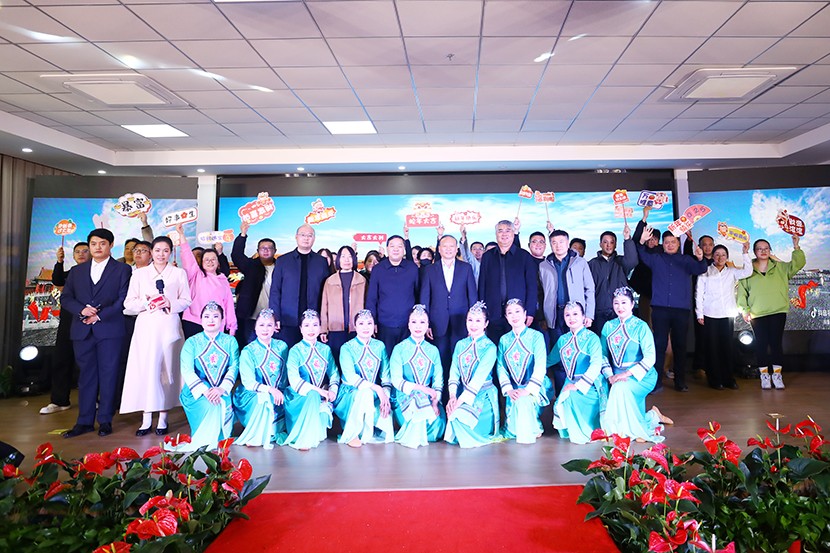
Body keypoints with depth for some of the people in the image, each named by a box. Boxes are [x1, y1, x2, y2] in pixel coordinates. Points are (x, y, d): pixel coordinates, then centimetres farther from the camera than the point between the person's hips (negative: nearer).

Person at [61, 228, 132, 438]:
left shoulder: (122, 269, 4)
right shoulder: (77, 271, 17)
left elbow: (123, 300, -4)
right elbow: (66, 298, 10)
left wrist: (100, 315, -12)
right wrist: (82, 310, -9)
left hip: (109, 329, -3)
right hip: (82, 331, 4)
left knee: (108, 375, 1)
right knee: (86, 375, 7)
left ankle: (105, 420, 9)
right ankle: (85, 421, 14)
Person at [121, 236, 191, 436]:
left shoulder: (179, 273, 10)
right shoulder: (139, 273, 13)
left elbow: (186, 301, 7)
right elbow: (129, 303, 8)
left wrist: (170, 303, -11)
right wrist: (147, 302, -9)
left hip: (169, 327, -1)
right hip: (146, 327, 1)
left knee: (167, 370, -1)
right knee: (145, 370, -4)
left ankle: (162, 419, 7)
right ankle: (146, 420, 2)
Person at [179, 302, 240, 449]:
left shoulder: (230, 341, 11)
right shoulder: (192, 342, 7)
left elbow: (234, 367, -1)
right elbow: (187, 371, -5)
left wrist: (221, 389, -20)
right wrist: (204, 391, -21)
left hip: (222, 391, 1)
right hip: (196, 392, -1)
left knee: (224, 404, -30)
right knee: (211, 405, -31)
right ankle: (202, 443, -9)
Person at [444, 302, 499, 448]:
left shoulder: (490, 347, -10)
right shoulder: (460, 345, 8)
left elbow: (479, 378, -18)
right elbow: (454, 372, 2)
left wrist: (461, 400, -23)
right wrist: (452, 396, -14)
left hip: (483, 396, -5)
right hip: (463, 393, 5)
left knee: (459, 415, -27)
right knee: (452, 415, -21)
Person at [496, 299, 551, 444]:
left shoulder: (536, 336, -5)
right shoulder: (504, 340, 7)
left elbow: (540, 366, -14)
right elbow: (501, 367, 1)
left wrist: (528, 390, -26)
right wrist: (508, 390, -15)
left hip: (535, 387, -4)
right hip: (514, 388, 4)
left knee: (523, 400, -34)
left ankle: (532, 430, -8)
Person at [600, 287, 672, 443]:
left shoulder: (640, 326, -7)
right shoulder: (608, 326, 7)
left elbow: (650, 358, -13)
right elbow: (603, 355, 6)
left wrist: (627, 374, -21)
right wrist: (609, 376, -10)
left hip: (641, 376, -4)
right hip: (617, 376, 4)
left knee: (621, 388, -36)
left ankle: (638, 430, -14)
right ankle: (653, 416, 25)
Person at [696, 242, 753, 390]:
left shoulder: (732, 272, 10)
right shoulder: (705, 272, 2)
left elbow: (748, 271, -6)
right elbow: (699, 294, 1)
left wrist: (745, 253, -12)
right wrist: (699, 314, -3)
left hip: (728, 316, 2)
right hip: (710, 316, -2)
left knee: (727, 347, 4)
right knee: (712, 347, 1)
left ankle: (728, 379, 14)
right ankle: (714, 379, 9)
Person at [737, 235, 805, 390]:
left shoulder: (780, 267, 11)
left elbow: (798, 263, 3)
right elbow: (742, 292, 4)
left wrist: (796, 247, -8)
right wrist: (744, 310, -3)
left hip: (778, 312, 1)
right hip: (757, 315, -1)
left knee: (776, 343, 0)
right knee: (761, 344, 2)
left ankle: (777, 375, 11)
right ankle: (764, 375, 11)